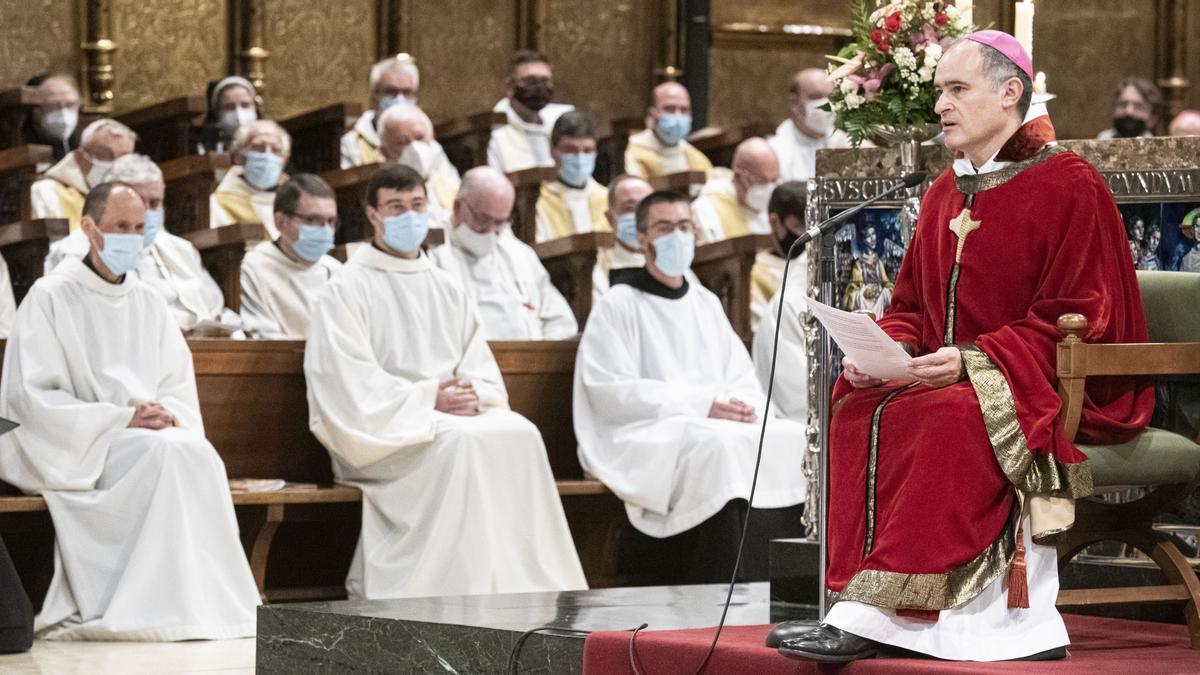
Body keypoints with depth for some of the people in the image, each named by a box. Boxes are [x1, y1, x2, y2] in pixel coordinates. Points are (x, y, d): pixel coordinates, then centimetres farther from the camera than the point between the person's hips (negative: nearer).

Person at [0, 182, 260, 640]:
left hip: (150, 437, 5)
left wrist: (167, 414, -12)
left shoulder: (149, 304, 16)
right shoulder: (50, 298, -2)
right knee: (166, 454, -32)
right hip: (71, 455, -5)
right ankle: (171, 608, -32)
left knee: (199, 455, -28)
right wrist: (121, 419, -18)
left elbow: (180, 390, 14)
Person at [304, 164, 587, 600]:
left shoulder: (447, 291, 22)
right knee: (460, 442, -34)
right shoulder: (347, 291, 3)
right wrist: (428, 400, -18)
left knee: (520, 435, -25)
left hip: (456, 415, 5)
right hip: (381, 433, -5)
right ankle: (466, 592, -35)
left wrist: (471, 394, -9)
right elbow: (353, 385, -9)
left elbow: (485, 374, 15)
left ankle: (529, 590, -28)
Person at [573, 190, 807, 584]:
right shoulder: (617, 306, 3)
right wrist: (700, 403, -16)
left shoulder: (707, 304, 23)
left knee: (794, 441, -20)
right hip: (648, 435, -6)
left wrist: (745, 406, -8)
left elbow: (743, 378, 18)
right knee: (721, 447, -36)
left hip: (725, 425, 6)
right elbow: (612, 392, -9)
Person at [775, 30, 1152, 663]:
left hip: (1061, 391, -7)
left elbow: (1074, 322, -12)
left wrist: (973, 360, -23)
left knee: (944, 418, -36)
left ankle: (878, 612, -36)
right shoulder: (945, 193, 16)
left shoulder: (1068, 185, -6)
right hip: (951, 379, 7)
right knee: (857, 411, -21)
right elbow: (910, 306, 19)